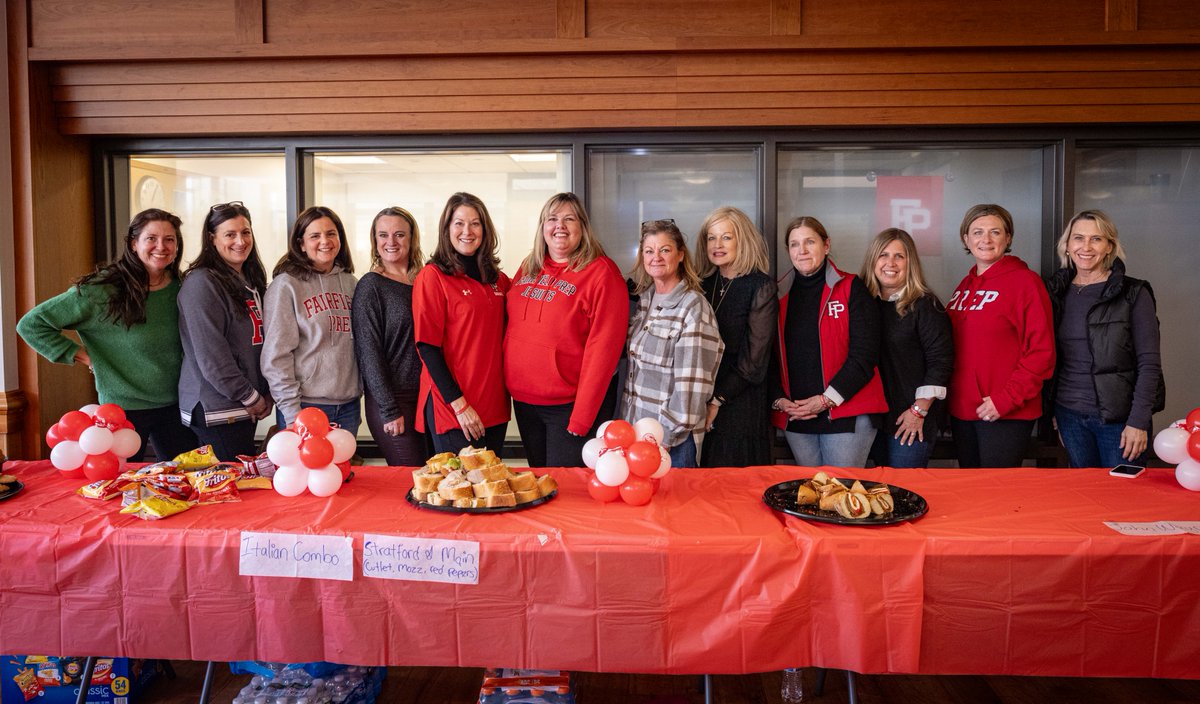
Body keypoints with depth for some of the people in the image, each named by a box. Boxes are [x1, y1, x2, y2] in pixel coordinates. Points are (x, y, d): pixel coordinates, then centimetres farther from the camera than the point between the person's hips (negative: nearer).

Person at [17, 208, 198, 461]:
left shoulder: (180, 288, 1)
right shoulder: (101, 291, -13)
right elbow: (30, 324, -8)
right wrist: (77, 354, -10)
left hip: (174, 406, 4)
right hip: (123, 409, -4)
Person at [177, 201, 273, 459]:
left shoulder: (251, 281, 14)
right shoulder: (201, 283, -12)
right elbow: (211, 355, -17)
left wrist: (266, 395, 6)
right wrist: (251, 398, -12)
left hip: (247, 409, 8)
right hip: (215, 409, -8)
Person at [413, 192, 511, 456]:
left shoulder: (498, 280, 10)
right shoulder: (432, 276, -7)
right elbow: (427, 346, -12)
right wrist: (459, 405, -15)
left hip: (495, 405, 6)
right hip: (451, 407, -6)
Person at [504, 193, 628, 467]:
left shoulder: (601, 272, -11)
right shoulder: (528, 269, 8)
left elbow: (602, 349, -16)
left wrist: (581, 417, -18)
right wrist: (510, 383, 4)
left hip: (571, 404, -6)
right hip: (524, 400, 6)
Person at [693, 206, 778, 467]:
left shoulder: (761, 286, -6)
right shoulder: (704, 284, 10)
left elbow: (754, 358, -10)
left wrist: (717, 400, -10)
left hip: (742, 402, -5)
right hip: (701, 402, 5)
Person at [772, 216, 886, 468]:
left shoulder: (851, 288, -1)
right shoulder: (780, 294, 10)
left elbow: (864, 354, -8)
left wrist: (828, 399, -14)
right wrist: (779, 400, -4)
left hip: (846, 412, -4)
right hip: (794, 416, 4)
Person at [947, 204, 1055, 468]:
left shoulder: (1025, 281, -8)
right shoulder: (965, 286, 12)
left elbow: (1041, 352, -12)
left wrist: (1007, 399, -17)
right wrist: (950, 396, 9)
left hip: (1007, 414, -6)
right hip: (962, 411, 6)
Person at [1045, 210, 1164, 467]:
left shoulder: (1134, 294, -5)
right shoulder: (1057, 292, 6)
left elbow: (1149, 364, -8)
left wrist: (1138, 421, -14)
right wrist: (1052, 411, 8)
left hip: (1119, 418, -4)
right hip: (1069, 415, 4)